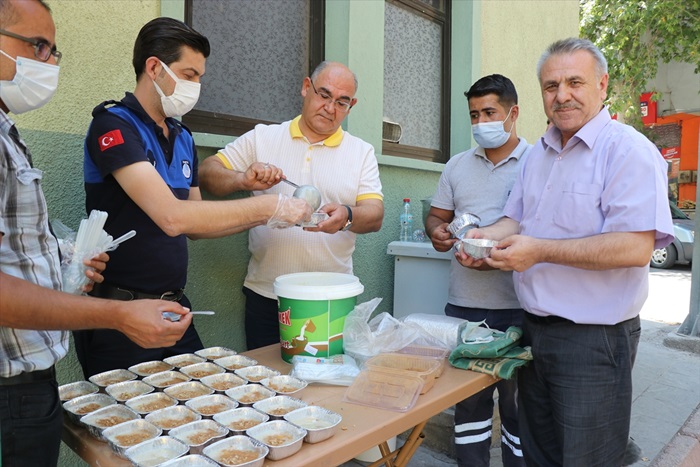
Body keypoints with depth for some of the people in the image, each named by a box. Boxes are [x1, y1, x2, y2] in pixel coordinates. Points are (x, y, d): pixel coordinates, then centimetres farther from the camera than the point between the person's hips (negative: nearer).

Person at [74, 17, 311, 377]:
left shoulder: (183, 138, 9)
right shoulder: (114, 124, -14)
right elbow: (172, 217, -27)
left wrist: (262, 217, 1)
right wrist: (267, 206, -21)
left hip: (174, 307, 7)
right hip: (119, 312, -7)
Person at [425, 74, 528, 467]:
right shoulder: (458, 166, 13)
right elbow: (437, 215, 16)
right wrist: (437, 231, -7)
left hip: (518, 306, -3)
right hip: (463, 303, 4)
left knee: (518, 402, 10)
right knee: (468, 399, 14)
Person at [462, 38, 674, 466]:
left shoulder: (628, 149, -13)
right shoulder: (538, 155, 11)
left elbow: (636, 247, -23)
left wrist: (541, 250, -25)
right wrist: (487, 237, -4)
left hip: (595, 338, -7)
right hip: (535, 329, 7)